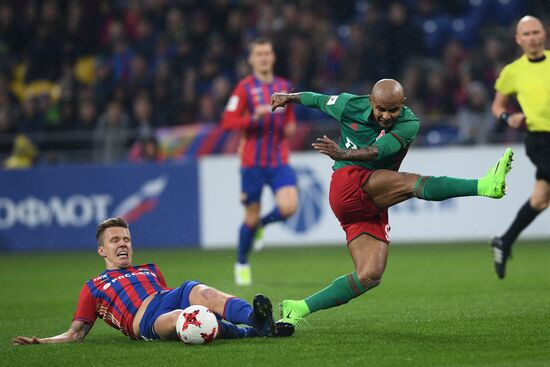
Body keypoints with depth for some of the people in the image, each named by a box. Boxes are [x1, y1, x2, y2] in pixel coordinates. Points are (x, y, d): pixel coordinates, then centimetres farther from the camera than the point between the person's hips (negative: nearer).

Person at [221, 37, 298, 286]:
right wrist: (254, 117, -25)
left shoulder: (284, 86, 9)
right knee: (251, 217, 3)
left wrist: (290, 126, 2)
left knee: (288, 207, -19)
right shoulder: (245, 87, -4)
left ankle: (262, 224, 16)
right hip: (253, 163, -3)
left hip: (279, 161, 3)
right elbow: (227, 121, -12)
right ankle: (242, 264, 27)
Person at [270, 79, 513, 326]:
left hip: (373, 207, 4)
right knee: (412, 183, -27)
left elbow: (379, 151, -22)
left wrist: (343, 153, -39)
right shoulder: (350, 106, 0)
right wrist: (289, 97, 39)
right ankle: (482, 186, -48)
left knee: (369, 276, -6)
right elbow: (318, 100, 22)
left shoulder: (409, 124, -3)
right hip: (348, 184, -4)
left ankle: (298, 309, -1)